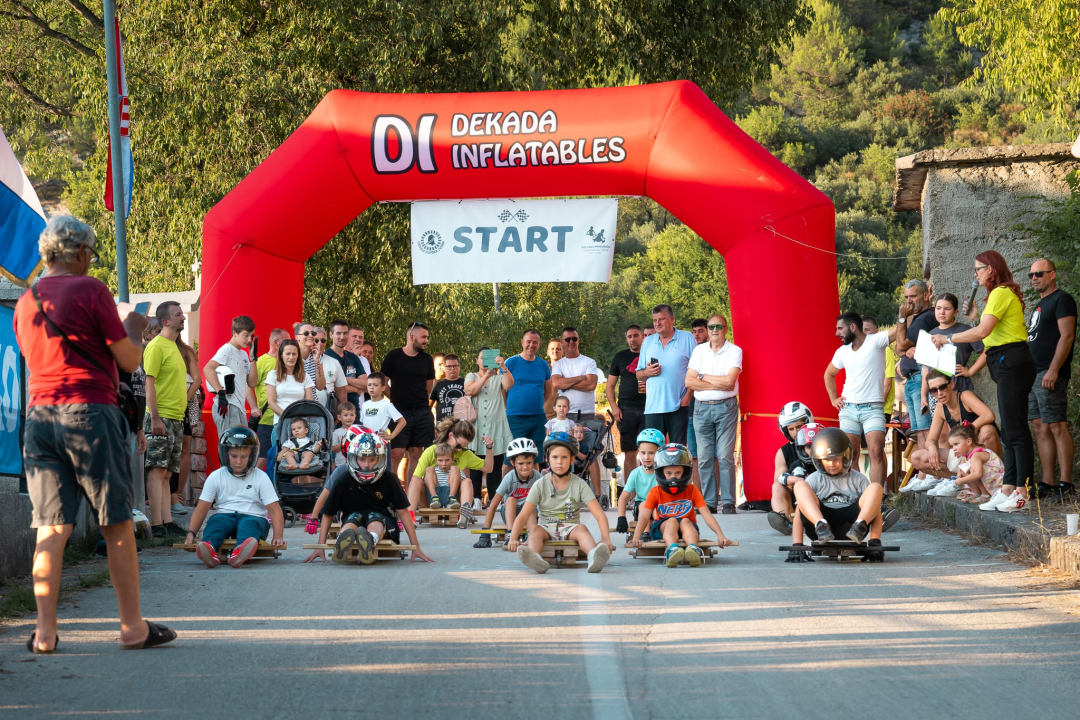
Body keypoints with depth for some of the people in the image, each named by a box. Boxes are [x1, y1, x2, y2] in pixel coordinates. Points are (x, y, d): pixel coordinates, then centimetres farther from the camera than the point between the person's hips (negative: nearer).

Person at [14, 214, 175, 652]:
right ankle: (132, 625, 5)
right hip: (90, 411, -5)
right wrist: (134, 328, 18)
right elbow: (129, 361, -3)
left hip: (38, 415, 5)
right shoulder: (91, 291, -5)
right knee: (117, 524, 3)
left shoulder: (25, 303, 13)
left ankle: (45, 630, -3)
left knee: (51, 527, 3)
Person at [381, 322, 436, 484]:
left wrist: (420, 401, 12)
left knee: (415, 453, 5)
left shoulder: (427, 359, 7)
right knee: (396, 452, -10)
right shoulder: (393, 356, -3)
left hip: (422, 413, 4)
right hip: (399, 412, -4)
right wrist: (397, 398, 5)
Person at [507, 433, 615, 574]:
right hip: (546, 530, 0)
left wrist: (606, 539, -27)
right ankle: (535, 559, -64)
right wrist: (513, 538, -25)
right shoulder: (540, 485, 0)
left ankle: (594, 557, -63)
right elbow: (523, 516, -7)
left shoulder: (579, 485, -1)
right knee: (535, 529, -31)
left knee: (581, 528, -32)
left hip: (570, 530, 0)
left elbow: (599, 514, -9)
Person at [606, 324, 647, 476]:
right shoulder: (620, 357, 14)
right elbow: (610, 385, 14)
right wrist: (614, 406, -1)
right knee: (630, 453, 0)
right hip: (626, 410, 1)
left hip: (648, 408, -1)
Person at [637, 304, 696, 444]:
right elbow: (638, 374, 19)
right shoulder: (647, 342, 16)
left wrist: (688, 395, -10)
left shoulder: (687, 338, 4)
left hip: (678, 406, -3)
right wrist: (647, 372, -5)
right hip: (653, 406, 3)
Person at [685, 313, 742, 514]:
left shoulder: (735, 351, 0)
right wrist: (718, 384, -7)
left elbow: (729, 381, -13)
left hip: (726, 407, -3)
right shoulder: (699, 350, 9)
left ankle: (728, 502, -5)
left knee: (725, 457, -7)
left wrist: (703, 377, -3)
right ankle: (709, 502, 5)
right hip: (702, 407, 3)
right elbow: (689, 382, 1)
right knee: (705, 457, 1)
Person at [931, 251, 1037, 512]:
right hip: (1008, 364, 11)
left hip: (1012, 363, -11)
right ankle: (1007, 489, 13)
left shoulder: (1001, 293, -11)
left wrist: (948, 338, -10)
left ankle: (1021, 491, -12)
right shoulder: (1004, 293, 20)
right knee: (1009, 430, 10)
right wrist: (976, 316, 18)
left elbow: (982, 332, -19)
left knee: (1015, 429, -11)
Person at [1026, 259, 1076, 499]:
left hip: (1050, 375, -10)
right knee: (1040, 428, 6)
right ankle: (1047, 483, 7)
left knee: (1057, 427, -11)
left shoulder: (1062, 300, -6)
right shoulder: (1039, 305, 22)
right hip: (1033, 374, 10)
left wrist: (1053, 371, -21)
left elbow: (1067, 336, -15)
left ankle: (1065, 484, -12)